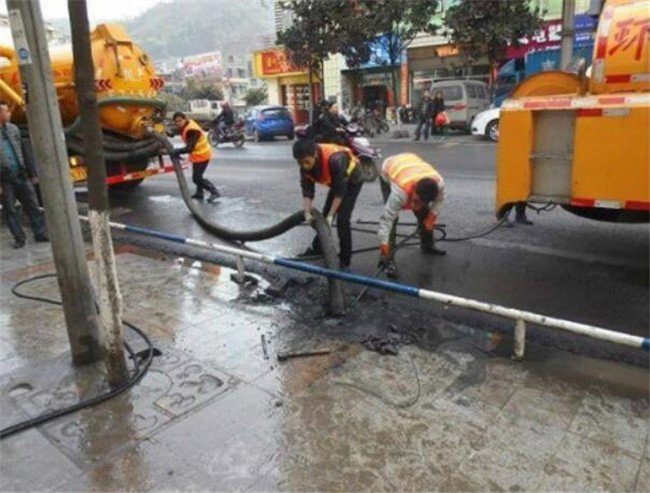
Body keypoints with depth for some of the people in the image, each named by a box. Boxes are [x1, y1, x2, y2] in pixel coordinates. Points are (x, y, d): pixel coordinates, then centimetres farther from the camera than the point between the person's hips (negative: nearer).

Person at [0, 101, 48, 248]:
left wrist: (31, 173, 12)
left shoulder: (13, 128, 8)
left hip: (21, 175, 4)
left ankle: (41, 234, 14)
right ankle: (19, 238, 15)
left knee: (32, 206, 6)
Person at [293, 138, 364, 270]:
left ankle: (345, 261, -5)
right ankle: (316, 248, 28)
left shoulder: (334, 159, -41)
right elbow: (307, 191, -15)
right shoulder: (305, 166, -21)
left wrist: (330, 215, -31)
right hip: (336, 182, 6)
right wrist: (307, 213, -27)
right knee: (324, 215, 8)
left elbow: (340, 191, -33)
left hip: (352, 180, -6)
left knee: (342, 218, -14)